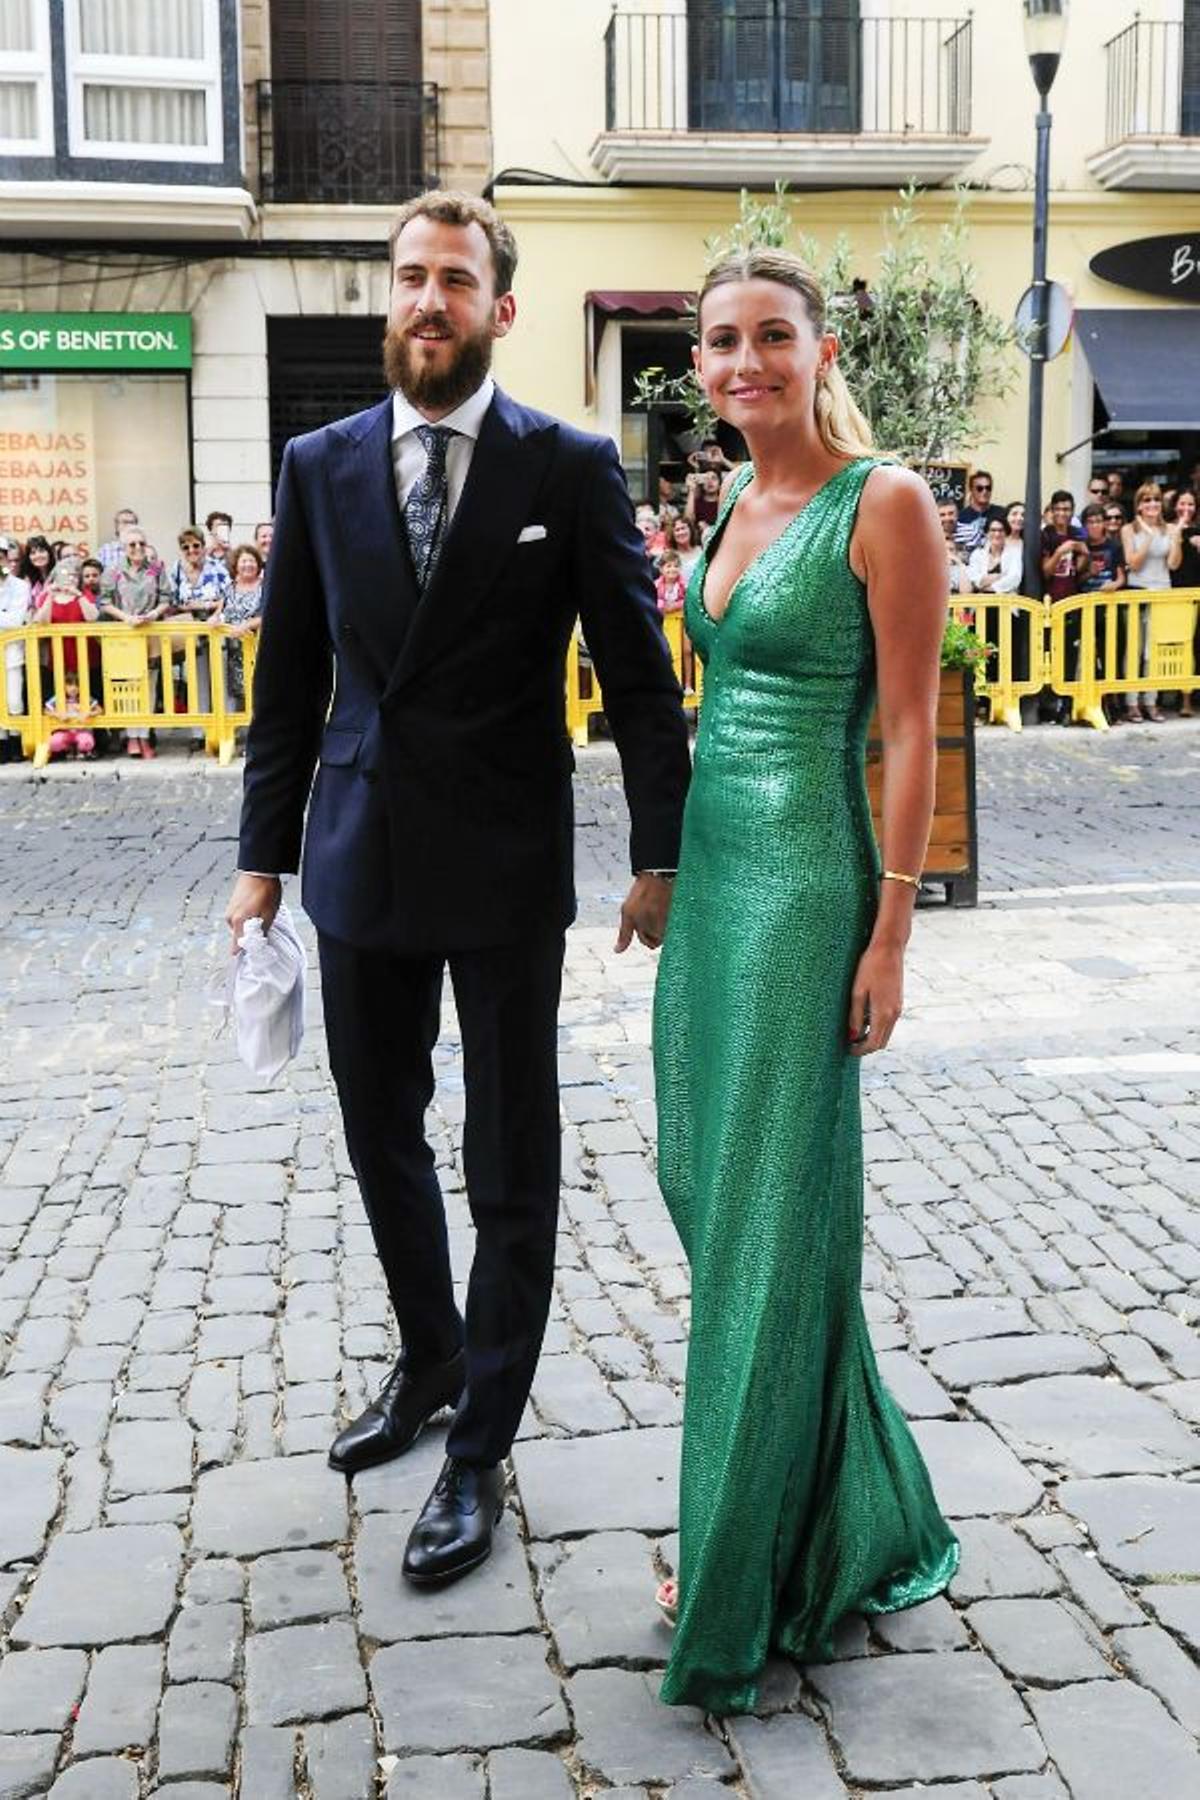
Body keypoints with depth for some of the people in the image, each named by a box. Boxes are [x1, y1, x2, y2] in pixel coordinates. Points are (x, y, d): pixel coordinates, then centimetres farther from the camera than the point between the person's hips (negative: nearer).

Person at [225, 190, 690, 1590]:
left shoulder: (570, 467, -4)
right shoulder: (319, 467, 5)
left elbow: (637, 674, -3)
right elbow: (289, 680, 8)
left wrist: (660, 856, -6)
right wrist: (263, 856, 5)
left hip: (505, 869, -3)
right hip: (360, 858, 4)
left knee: (510, 1164, 6)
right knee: (380, 1134, 17)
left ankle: (479, 1448, 21)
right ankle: (430, 1360, 41)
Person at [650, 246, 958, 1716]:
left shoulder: (884, 503, -10)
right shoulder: (736, 496, 12)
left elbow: (909, 731, -12)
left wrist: (889, 935, -14)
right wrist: (667, 867, 18)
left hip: (803, 880, -8)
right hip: (708, 866, 9)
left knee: (767, 1215, 0)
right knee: (701, 1177, 13)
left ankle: (746, 1571, 18)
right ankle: (852, 1501, 33)